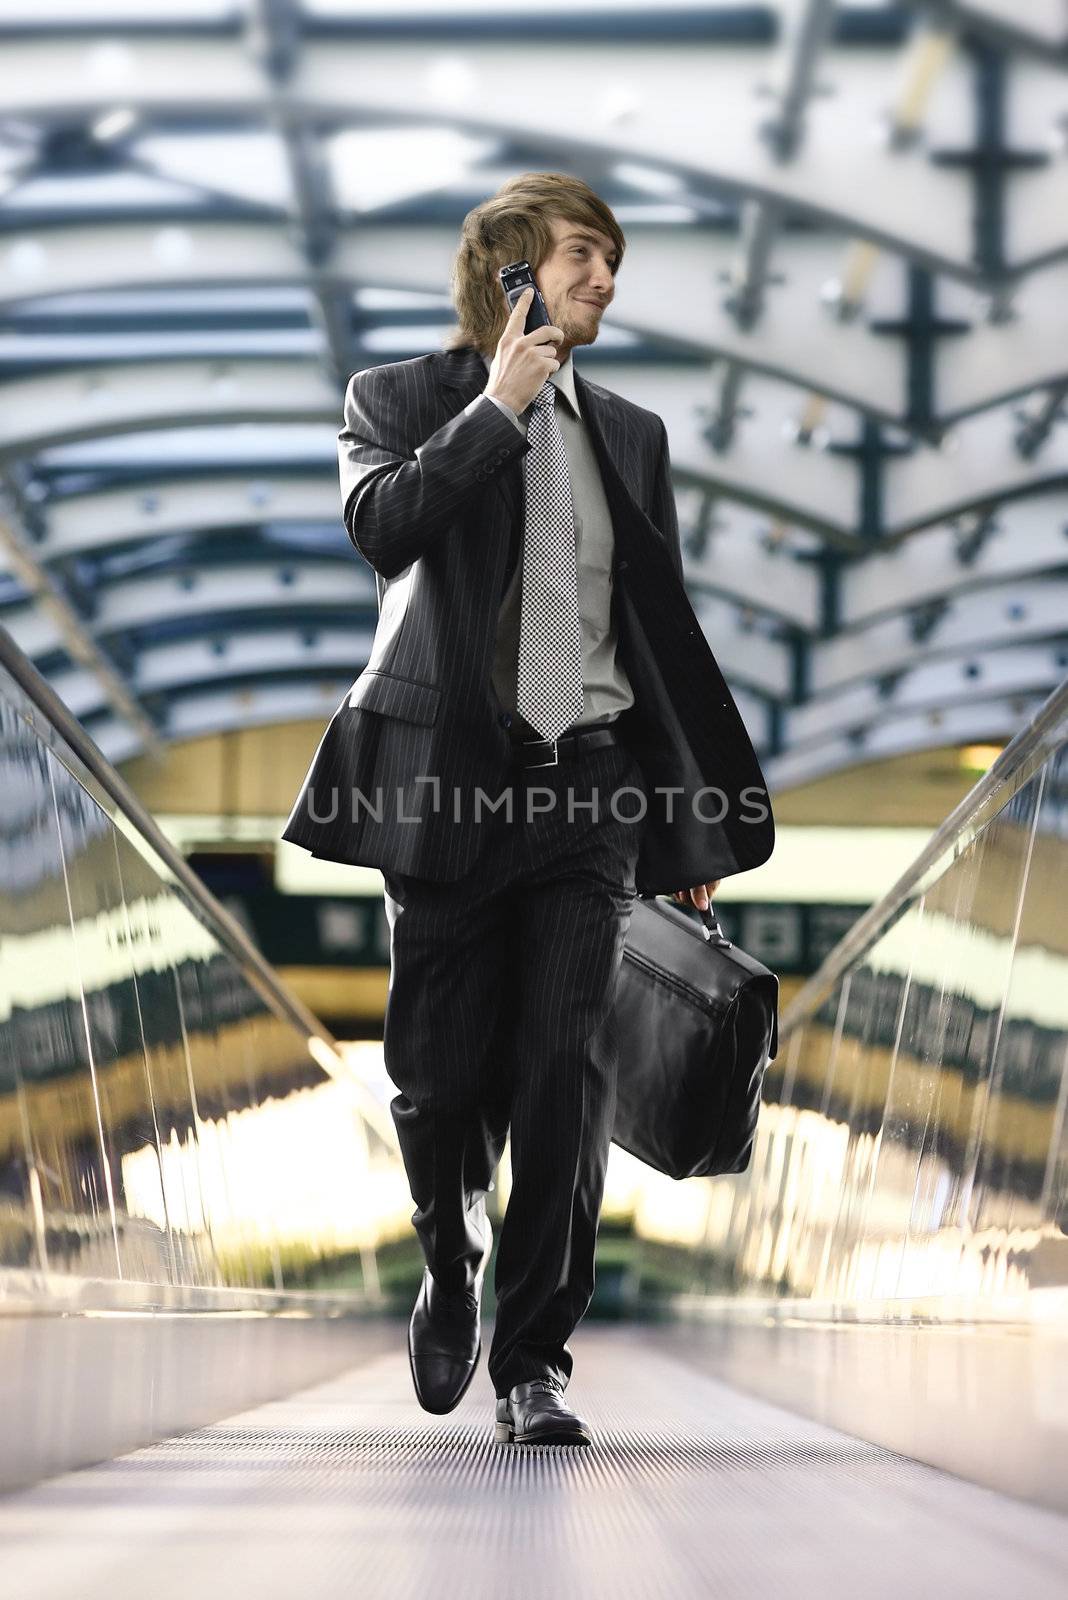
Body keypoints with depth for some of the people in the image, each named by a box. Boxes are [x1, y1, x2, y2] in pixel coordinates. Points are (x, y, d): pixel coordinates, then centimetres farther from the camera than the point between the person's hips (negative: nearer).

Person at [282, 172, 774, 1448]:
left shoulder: (629, 435, 19)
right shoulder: (401, 399, 7)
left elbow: (666, 638, 19)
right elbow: (381, 526, -15)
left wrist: (691, 824, 16)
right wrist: (498, 407, -10)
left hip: (588, 784, 2)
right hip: (450, 776, -2)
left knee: (567, 1075, -7)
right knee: (440, 1074, 3)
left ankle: (534, 1360, -2)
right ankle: (451, 1266, 32)